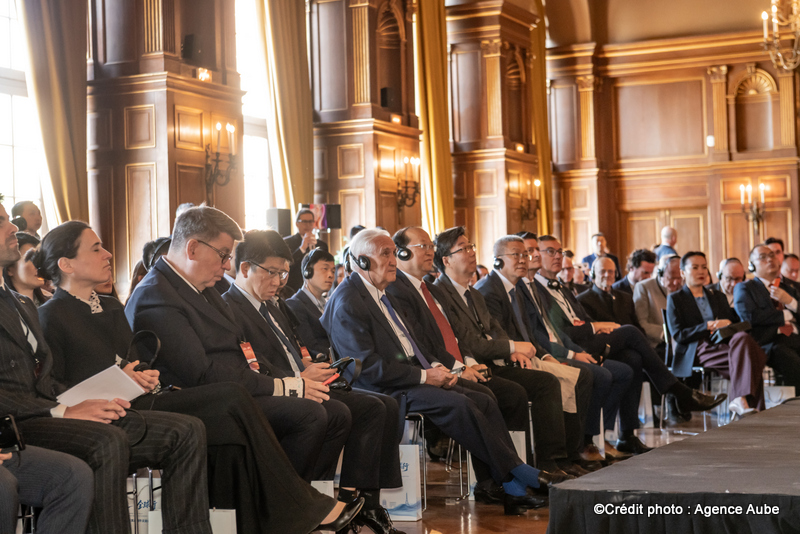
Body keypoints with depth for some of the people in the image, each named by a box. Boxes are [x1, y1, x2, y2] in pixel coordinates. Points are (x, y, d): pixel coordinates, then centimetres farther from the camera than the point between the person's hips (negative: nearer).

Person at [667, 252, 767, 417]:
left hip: (723, 344, 5)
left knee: (742, 338, -34)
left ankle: (742, 401, -41)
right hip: (698, 351, -5)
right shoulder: (675, 299, 12)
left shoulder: (717, 296, 29)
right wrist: (708, 326, -10)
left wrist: (727, 325, -3)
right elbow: (678, 335, 0)